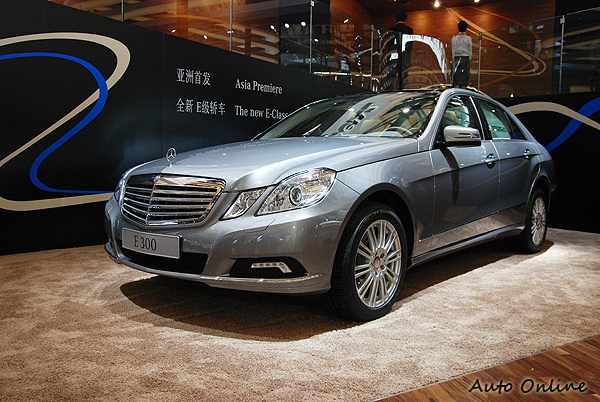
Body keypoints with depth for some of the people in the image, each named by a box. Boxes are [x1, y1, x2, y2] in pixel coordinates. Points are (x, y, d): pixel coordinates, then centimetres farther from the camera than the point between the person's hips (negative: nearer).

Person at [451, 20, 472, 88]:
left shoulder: (455, 38, 0)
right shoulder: (469, 38, 2)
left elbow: (453, 50, 2)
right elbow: (470, 51, 4)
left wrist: (453, 60, 9)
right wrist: (469, 60, 13)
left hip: (457, 58, -1)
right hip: (466, 58, 1)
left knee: (456, 75, -2)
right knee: (465, 76, 2)